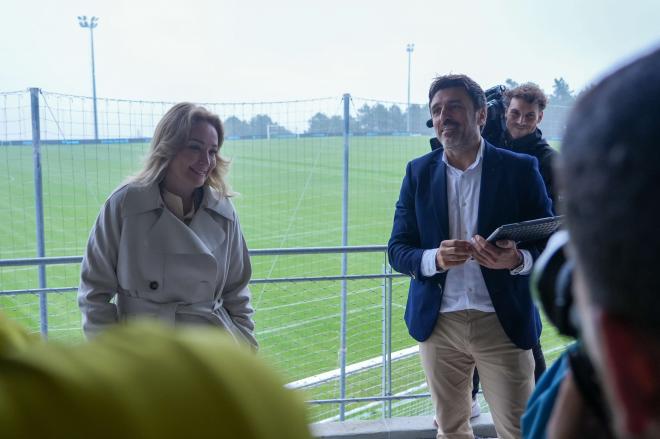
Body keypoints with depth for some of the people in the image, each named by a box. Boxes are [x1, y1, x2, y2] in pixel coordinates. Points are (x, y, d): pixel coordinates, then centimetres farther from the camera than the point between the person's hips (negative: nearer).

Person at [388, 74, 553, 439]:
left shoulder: (520, 169, -3)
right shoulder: (418, 172, 3)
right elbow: (397, 249, 2)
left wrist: (517, 260, -25)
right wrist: (434, 258, -20)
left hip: (503, 322, -2)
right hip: (438, 323, 3)